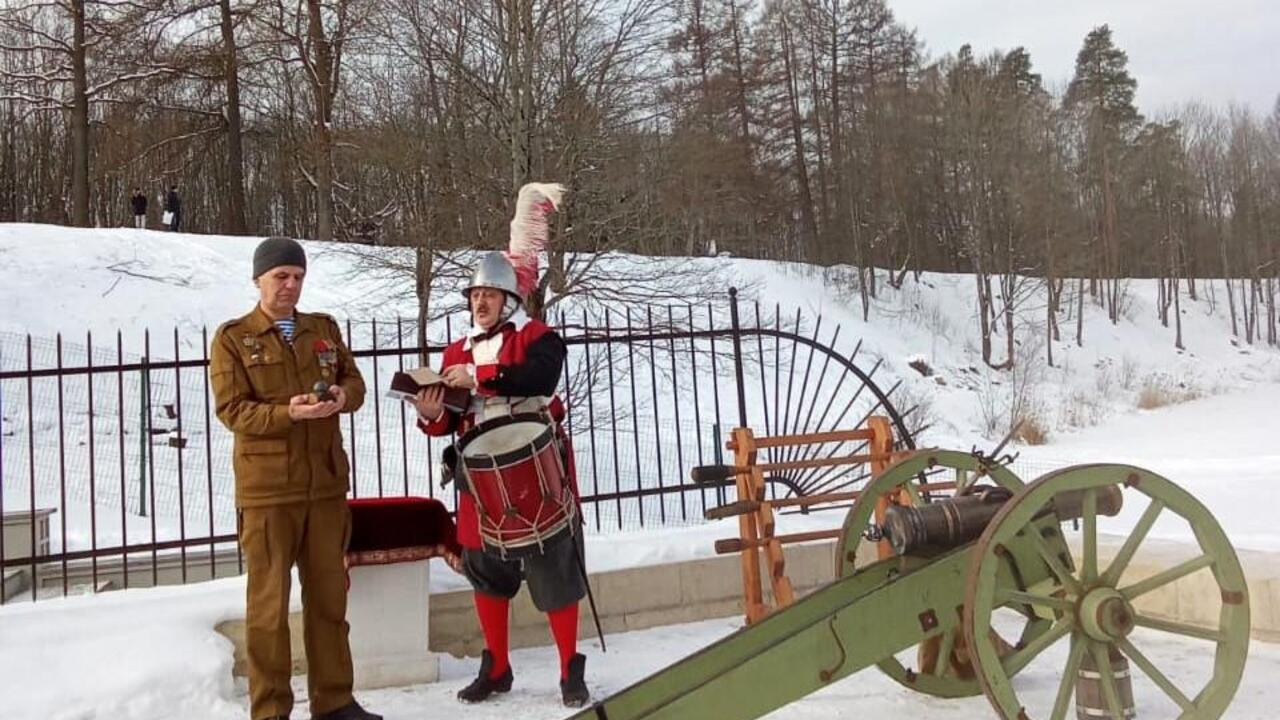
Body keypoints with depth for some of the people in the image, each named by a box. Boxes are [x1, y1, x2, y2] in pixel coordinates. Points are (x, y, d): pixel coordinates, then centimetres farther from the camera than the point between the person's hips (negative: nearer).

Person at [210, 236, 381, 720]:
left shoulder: (325, 328, 12)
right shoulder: (233, 337, -1)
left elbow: (355, 382, 11)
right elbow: (231, 410, -8)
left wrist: (342, 395, -12)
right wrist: (288, 413, -24)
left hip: (326, 484, 4)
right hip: (267, 488, -4)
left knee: (329, 595, 12)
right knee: (269, 603, 1)